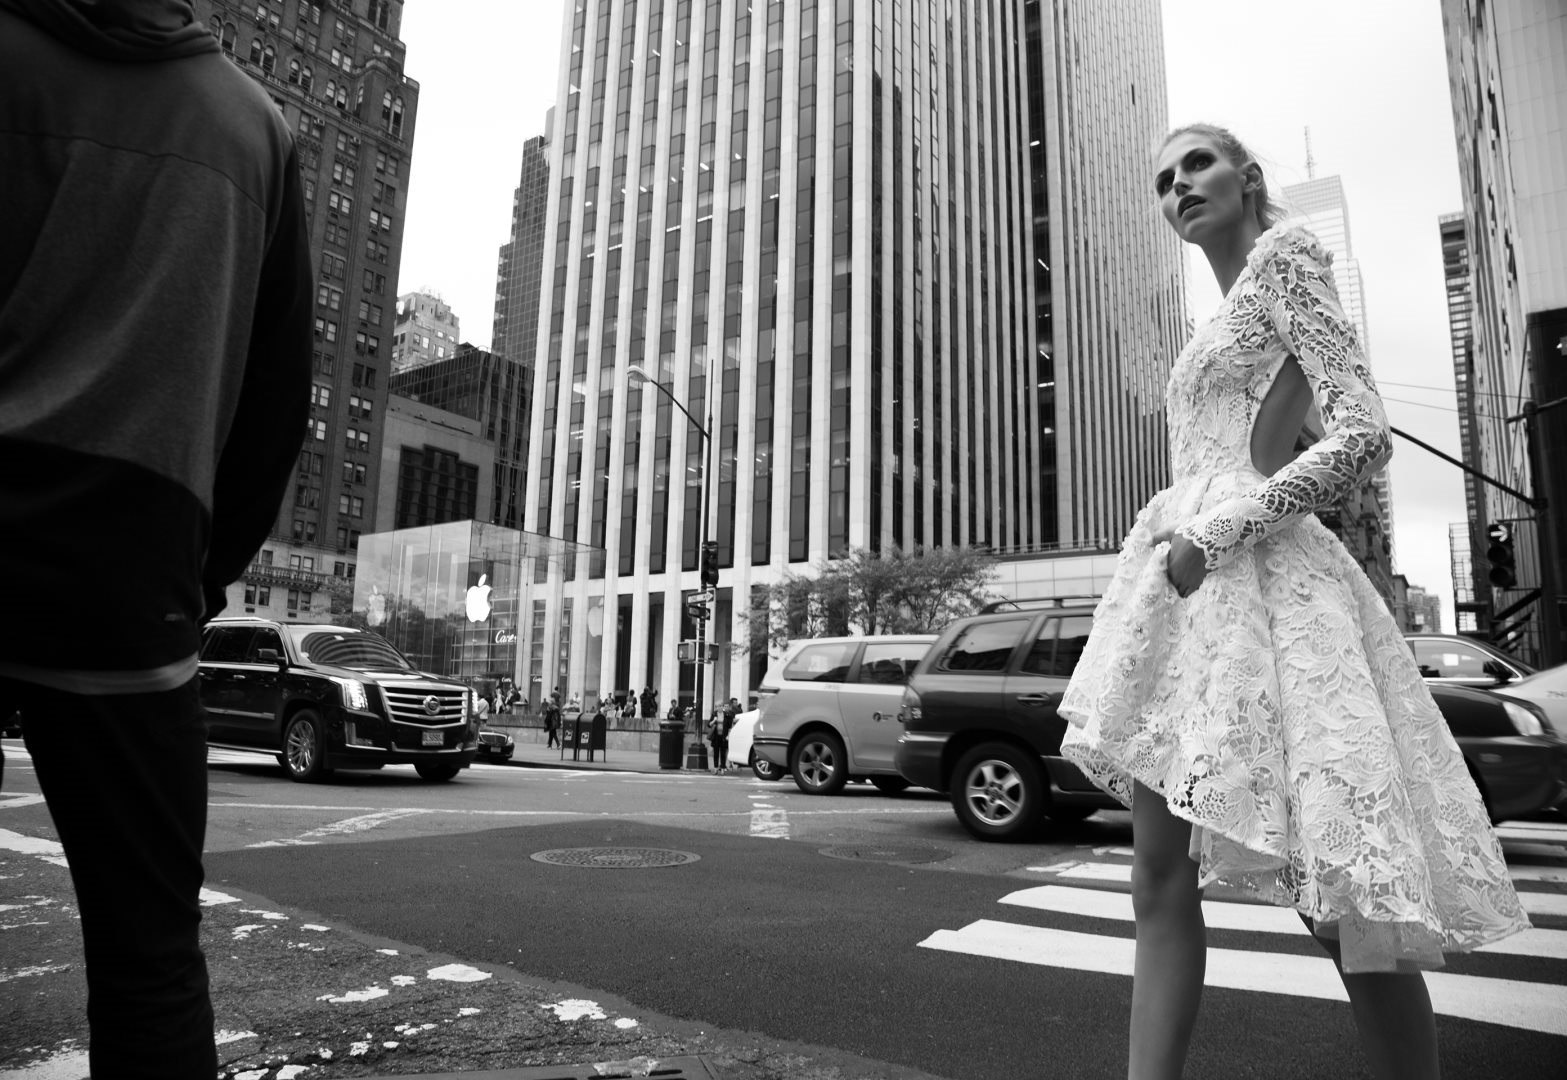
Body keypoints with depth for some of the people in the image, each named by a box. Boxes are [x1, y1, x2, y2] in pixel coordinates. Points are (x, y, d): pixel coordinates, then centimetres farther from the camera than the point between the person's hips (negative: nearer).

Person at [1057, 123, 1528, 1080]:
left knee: (1337, 891, -4)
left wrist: (1215, 534, -13)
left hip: (1249, 576, -9)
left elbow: (1364, 437, -10)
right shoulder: (1231, 317, 26)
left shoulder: (1285, 255, 2)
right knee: (1161, 878, 3)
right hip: (1185, 582, 9)